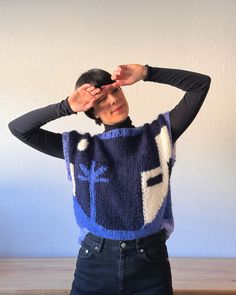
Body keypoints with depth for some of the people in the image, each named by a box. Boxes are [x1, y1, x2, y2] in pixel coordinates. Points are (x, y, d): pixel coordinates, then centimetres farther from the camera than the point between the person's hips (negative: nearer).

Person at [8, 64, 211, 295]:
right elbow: (18, 128, 1)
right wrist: (67, 106, -9)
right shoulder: (78, 147, 2)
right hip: (95, 259, 0)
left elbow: (201, 83, 1)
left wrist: (145, 73, -7)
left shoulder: (158, 134, 2)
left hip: (149, 259, 1)